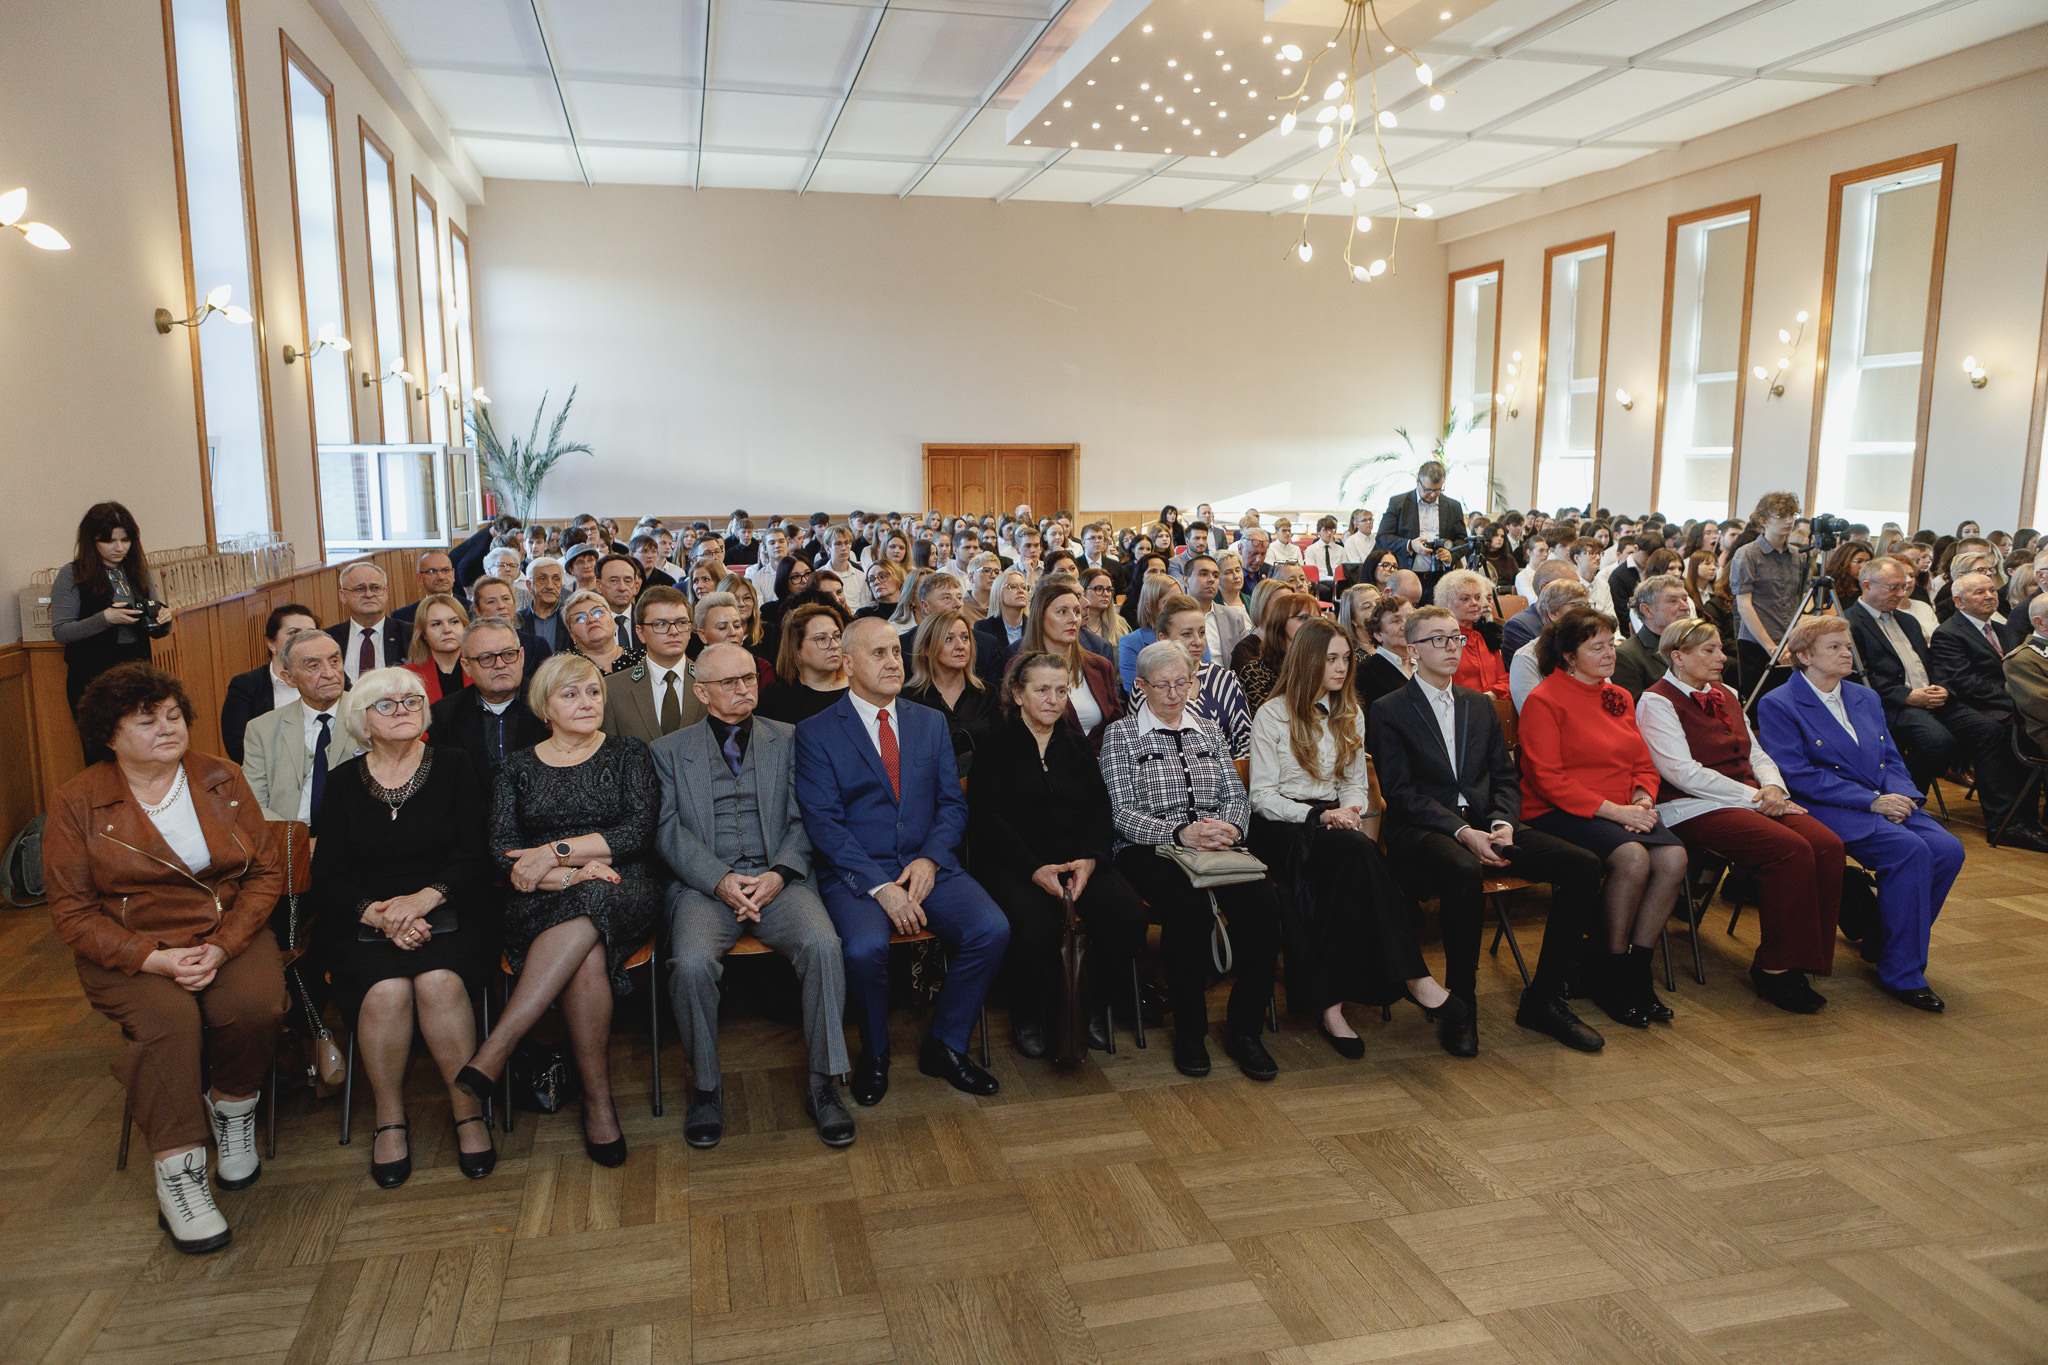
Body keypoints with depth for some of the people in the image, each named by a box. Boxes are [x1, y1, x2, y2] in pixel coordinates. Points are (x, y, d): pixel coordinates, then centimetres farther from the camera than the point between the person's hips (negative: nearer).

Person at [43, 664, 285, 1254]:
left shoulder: (221, 779, 4)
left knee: (257, 1006, -28)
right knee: (169, 1018, -32)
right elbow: (73, 913, -3)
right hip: (128, 949, -1)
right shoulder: (76, 803, -1)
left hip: (229, 933, 2)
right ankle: (177, 1176, -22)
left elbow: (266, 871, 2)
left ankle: (231, 1111, 2)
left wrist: (222, 947, -14)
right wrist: (155, 960, -19)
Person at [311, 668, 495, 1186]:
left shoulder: (452, 766, 7)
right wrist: (379, 913, -15)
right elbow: (328, 875, 4)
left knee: (439, 981, -31)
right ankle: (389, 1120, -10)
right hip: (364, 919, 1)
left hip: (445, 910, -1)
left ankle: (469, 1111, -16)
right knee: (386, 989, -29)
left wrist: (422, 898, -17)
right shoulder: (343, 782, 11)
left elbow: (474, 855, 0)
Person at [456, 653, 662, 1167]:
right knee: (587, 958, -34)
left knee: (585, 912, -38)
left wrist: (556, 851, -10)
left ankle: (496, 1049, -37)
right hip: (543, 902, 1)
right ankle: (597, 1100, -27)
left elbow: (639, 829, -2)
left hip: (620, 890, 0)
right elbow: (502, 849, 4)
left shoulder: (628, 754, 12)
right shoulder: (518, 768, 16)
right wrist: (571, 872, -13)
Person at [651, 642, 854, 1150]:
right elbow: (669, 829, 2)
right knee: (692, 961, -30)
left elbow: (801, 819, 8)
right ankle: (706, 1086, -6)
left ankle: (824, 1084, -14)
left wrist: (778, 874, -11)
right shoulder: (668, 751, 13)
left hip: (778, 879, 1)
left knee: (823, 944, -28)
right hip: (704, 884, 0)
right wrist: (721, 880, -14)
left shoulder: (786, 740, 14)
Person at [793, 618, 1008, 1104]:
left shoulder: (931, 722, 14)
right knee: (865, 948, -32)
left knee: (991, 930, -22)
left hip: (929, 867, 4)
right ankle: (874, 1055, 0)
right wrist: (879, 886, -18)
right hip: (855, 874, -3)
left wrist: (929, 859, -9)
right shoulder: (816, 732, 1)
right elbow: (824, 822, -7)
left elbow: (952, 802, 11)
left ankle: (944, 1046, 1)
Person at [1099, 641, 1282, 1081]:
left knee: (1262, 902, -27)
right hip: (1147, 851, -4)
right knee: (1190, 905, -35)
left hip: (1214, 848, 4)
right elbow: (1123, 813, -4)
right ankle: (1189, 1030, -16)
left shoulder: (1209, 731, 21)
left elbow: (1237, 796, 14)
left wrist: (1229, 827, -10)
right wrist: (1180, 833, -20)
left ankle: (1244, 1029, -14)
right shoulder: (1121, 734, 7)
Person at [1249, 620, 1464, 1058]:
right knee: (1358, 850, -36)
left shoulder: (1351, 714, 18)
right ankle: (1414, 977, -35)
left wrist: (1351, 811, -5)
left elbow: (1356, 782, 19)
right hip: (1280, 829, -5)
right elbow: (1262, 797, -4)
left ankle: (1330, 1005, -38)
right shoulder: (1272, 715, 1)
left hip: (1332, 823, 5)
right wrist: (1319, 815, -18)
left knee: (1354, 867, -34)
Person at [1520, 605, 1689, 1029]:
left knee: (1673, 857, -22)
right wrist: (1613, 810, -18)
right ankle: (1606, 973, -13)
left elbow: (1644, 764, 19)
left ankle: (1636, 966, -8)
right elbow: (1547, 779, -13)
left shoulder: (1619, 698, 18)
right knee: (1632, 856, -31)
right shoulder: (1544, 700, -6)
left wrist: (1642, 801, -4)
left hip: (1622, 811, 7)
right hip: (1560, 814, -6)